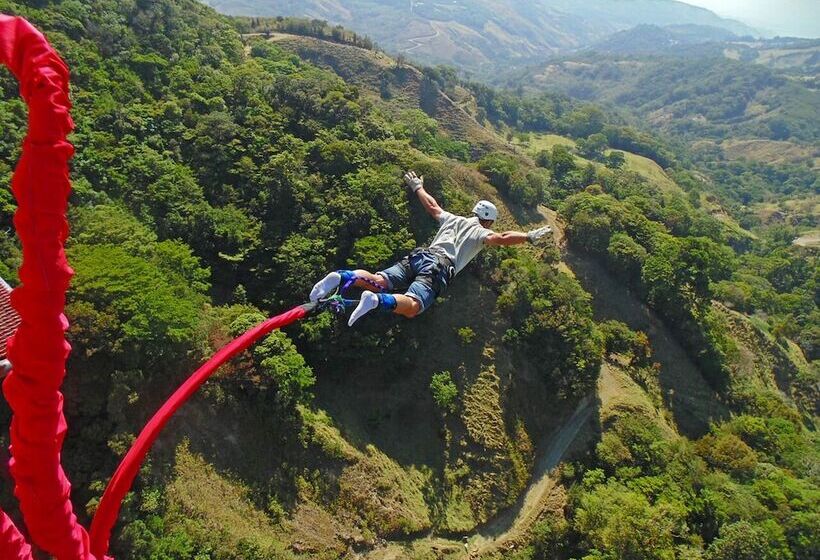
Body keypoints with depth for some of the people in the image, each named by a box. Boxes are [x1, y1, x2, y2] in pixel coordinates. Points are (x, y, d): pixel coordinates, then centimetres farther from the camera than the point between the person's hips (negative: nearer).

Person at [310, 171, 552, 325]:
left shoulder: (452, 219, 30)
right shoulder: (481, 233, 14)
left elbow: (431, 206, 40)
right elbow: (502, 238, -1)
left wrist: (418, 187, 56)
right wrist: (530, 236, 10)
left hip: (420, 256, 6)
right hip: (440, 268, -6)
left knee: (378, 282, -8)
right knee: (411, 307, -25)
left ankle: (342, 277, -33)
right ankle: (377, 300, -52)